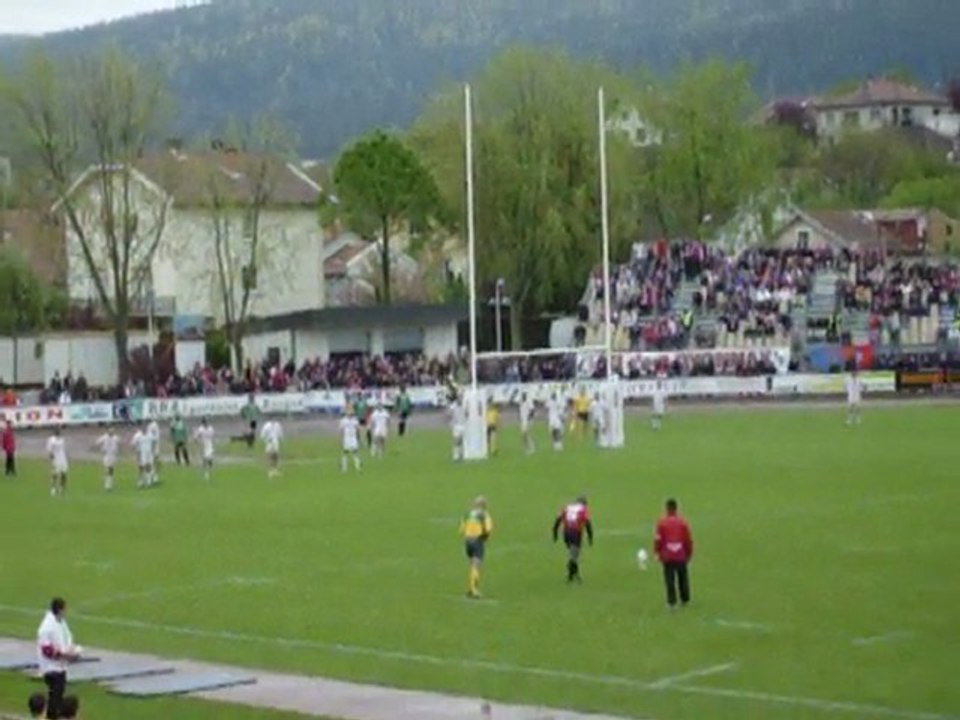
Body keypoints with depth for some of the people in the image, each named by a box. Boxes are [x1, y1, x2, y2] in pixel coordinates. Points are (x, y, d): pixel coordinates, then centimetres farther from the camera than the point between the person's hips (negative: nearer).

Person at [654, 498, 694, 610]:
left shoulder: (662, 523, -7)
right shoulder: (682, 522, -4)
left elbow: (658, 539, -5)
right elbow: (688, 539, 0)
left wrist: (657, 552, 8)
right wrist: (689, 553, 12)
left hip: (667, 557, -1)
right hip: (681, 556, 1)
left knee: (669, 579, 2)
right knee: (683, 578, 14)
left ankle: (671, 602, -2)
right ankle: (685, 600, 23)